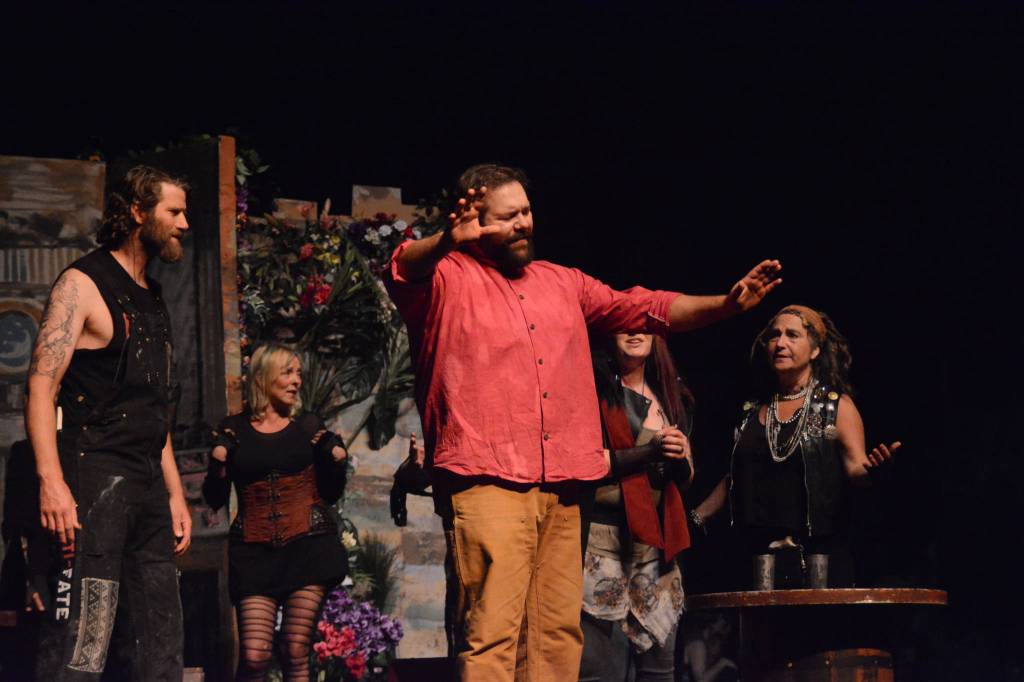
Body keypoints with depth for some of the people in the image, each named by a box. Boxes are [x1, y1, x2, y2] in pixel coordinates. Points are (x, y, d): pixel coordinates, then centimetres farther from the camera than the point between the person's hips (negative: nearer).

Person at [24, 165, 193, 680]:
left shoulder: (153, 300, 21)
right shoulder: (83, 285, -4)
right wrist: (51, 482, -24)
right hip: (95, 480, -9)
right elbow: (42, 387, -13)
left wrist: (174, 493, 21)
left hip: (147, 484, 9)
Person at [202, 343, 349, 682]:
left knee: (296, 653, -6)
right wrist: (218, 464, -8)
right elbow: (215, 500, 10)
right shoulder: (234, 430, 9)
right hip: (255, 550, -1)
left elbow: (331, 494, 16)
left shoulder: (309, 426, 12)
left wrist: (336, 462, -2)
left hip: (307, 543, 1)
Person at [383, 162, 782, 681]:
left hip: (560, 490, 6)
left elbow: (647, 308, 21)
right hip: (486, 483, -6)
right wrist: (447, 242, -43)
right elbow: (402, 272, -20)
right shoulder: (446, 278, 2)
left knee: (559, 631, 5)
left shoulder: (562, 283, 20)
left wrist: (726, 304, 7)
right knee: (491, 633, -13)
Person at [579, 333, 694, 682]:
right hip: (603, 543, -6)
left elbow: (685, 479, 21)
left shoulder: (671, 397, 18)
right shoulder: (595, 388, -1)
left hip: (658, 546, 6)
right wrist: (647, 452, -15)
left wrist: (682, 455, -1)